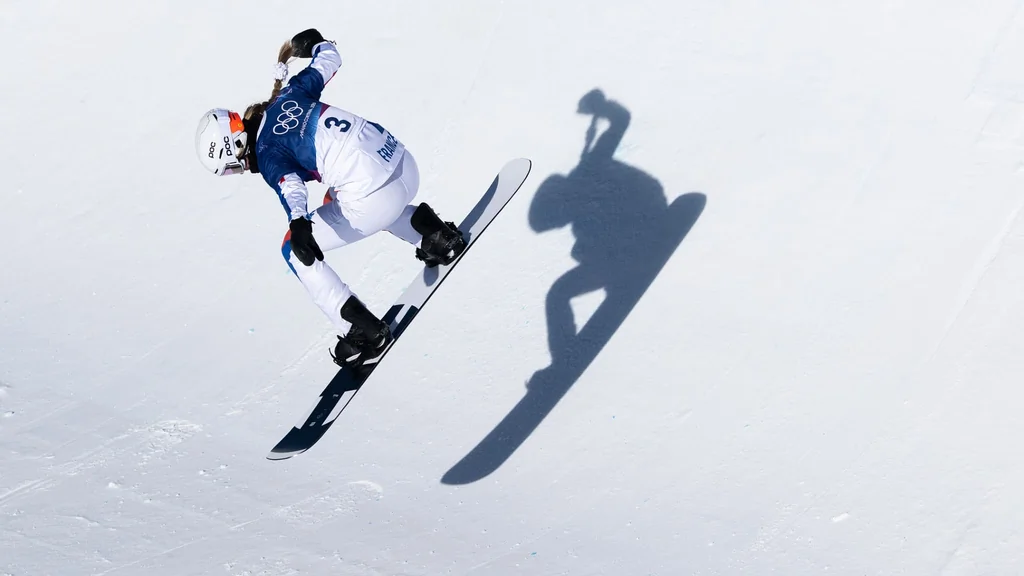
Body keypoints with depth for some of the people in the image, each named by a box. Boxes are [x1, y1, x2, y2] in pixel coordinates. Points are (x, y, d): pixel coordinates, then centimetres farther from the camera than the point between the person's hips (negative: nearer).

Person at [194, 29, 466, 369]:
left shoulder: (267, 154, -8)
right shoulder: (290, 92, 9)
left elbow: (291, 188, -27)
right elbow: (331, 59, 20)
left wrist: (298, 225, -43)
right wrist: (315, 43, 41)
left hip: (374, 201, -8)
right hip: (404, 163, 9)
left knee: (295, 252, 8)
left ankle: (363, 332, 6)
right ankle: (434, 237, 27)